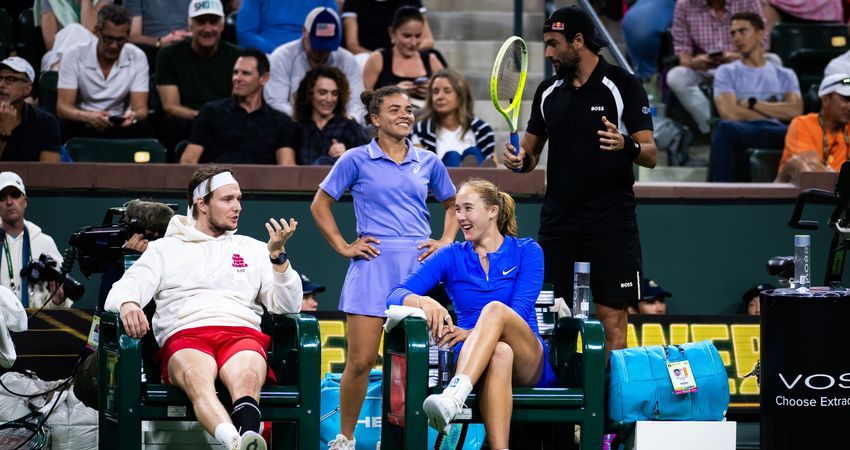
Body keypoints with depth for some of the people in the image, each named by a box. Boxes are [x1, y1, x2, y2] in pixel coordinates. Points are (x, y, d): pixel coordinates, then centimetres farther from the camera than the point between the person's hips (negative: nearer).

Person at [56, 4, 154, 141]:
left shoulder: (137, 58, -5)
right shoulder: (75, 56, -10)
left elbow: (140, 108, -10)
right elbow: (62, 107, -16)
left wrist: (133, 115, -37)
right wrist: (89, 117, -39)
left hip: (120, 126, 1)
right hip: (83, 126, -1)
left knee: (145, 131, -30)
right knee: (66, 129, -34)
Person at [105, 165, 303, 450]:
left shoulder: (252, 248, 29)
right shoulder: (165, 249, 25)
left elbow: (286, 306, 19)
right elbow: (122, 290, 11)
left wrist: (278, 255, 4)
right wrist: (127, 304, -14)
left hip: (243, 333, 2)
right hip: (184, 336, -1)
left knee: (247, 378, -39)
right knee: (198, 379, -41)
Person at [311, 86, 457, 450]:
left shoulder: (428, 162, 12)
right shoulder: (356, 160, 3)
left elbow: (452, 205, 26)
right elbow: (320, 205, 10)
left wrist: (445, 242, 11)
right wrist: (343, 247, 2)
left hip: (419, 265, 3)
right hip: (372, 265, -3)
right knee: (361, 360, -7)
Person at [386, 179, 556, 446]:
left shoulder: (526, 251, 8)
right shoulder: (452, 257, 12)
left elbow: (520, 310, -8)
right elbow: (395, 295, 0)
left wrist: (471, 332, -24)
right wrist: (422, 301, -25)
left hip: (529, 364, -1)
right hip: (471, 357, 1)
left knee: (495, 309, -34)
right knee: (500, 353, -39)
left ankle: (452, 399, -57)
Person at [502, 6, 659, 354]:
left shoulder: (623, 86, -3)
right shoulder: (548, 91, 12)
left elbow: (650, 155, -6)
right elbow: (531, 151, 19)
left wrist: (626, 145, -28)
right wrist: (519, 159, -4)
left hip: (610, 222, -5)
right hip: (557, 219, 5)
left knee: (612, 322, -6)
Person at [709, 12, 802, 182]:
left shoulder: (785, 75, 26)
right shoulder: (726, 72, 20)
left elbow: (795, 111, 5)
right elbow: (729, 113, 1)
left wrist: (752, 104, 3)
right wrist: (775, 111, 5)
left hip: (776, 135, 1)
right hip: (742, 133, -1)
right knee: (725, 128, -40)